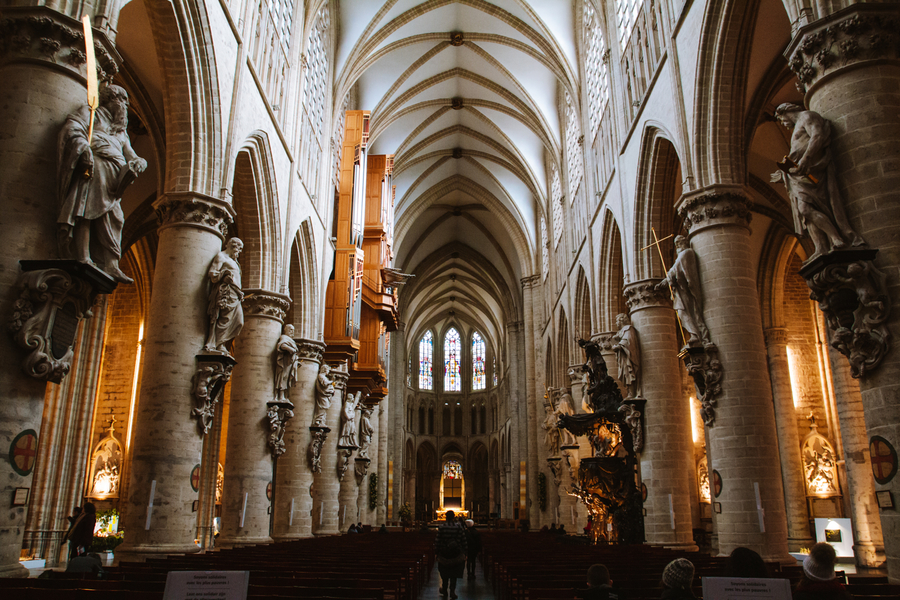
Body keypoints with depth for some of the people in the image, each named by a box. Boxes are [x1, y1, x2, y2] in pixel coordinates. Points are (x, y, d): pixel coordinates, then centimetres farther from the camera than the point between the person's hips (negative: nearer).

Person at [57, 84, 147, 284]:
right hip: (93, 169, -7)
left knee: (113, 218, -3)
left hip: (112, 178, 7)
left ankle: (111, 266, -8)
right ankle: (83, 259, -30)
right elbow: (72, 129, -3)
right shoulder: (91, 114, 15)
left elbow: (131, 156, 27)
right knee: (87, 209, -20)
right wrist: (84, 150, -21)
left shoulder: (121, 132, 36)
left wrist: (137, 163, 1)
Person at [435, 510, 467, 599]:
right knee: (454, 575, 11)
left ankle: (444, 591, 30)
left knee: (444, 574, 18)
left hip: (444, 554, 0)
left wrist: (436, 551, 4)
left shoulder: (441, 528, -10)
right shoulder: (459, 527, -7)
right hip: (456, 555, 0)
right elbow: (463, 541, -2)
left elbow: (437, 541, -7)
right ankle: (452, 592, 3)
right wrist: (464, 552, 7)